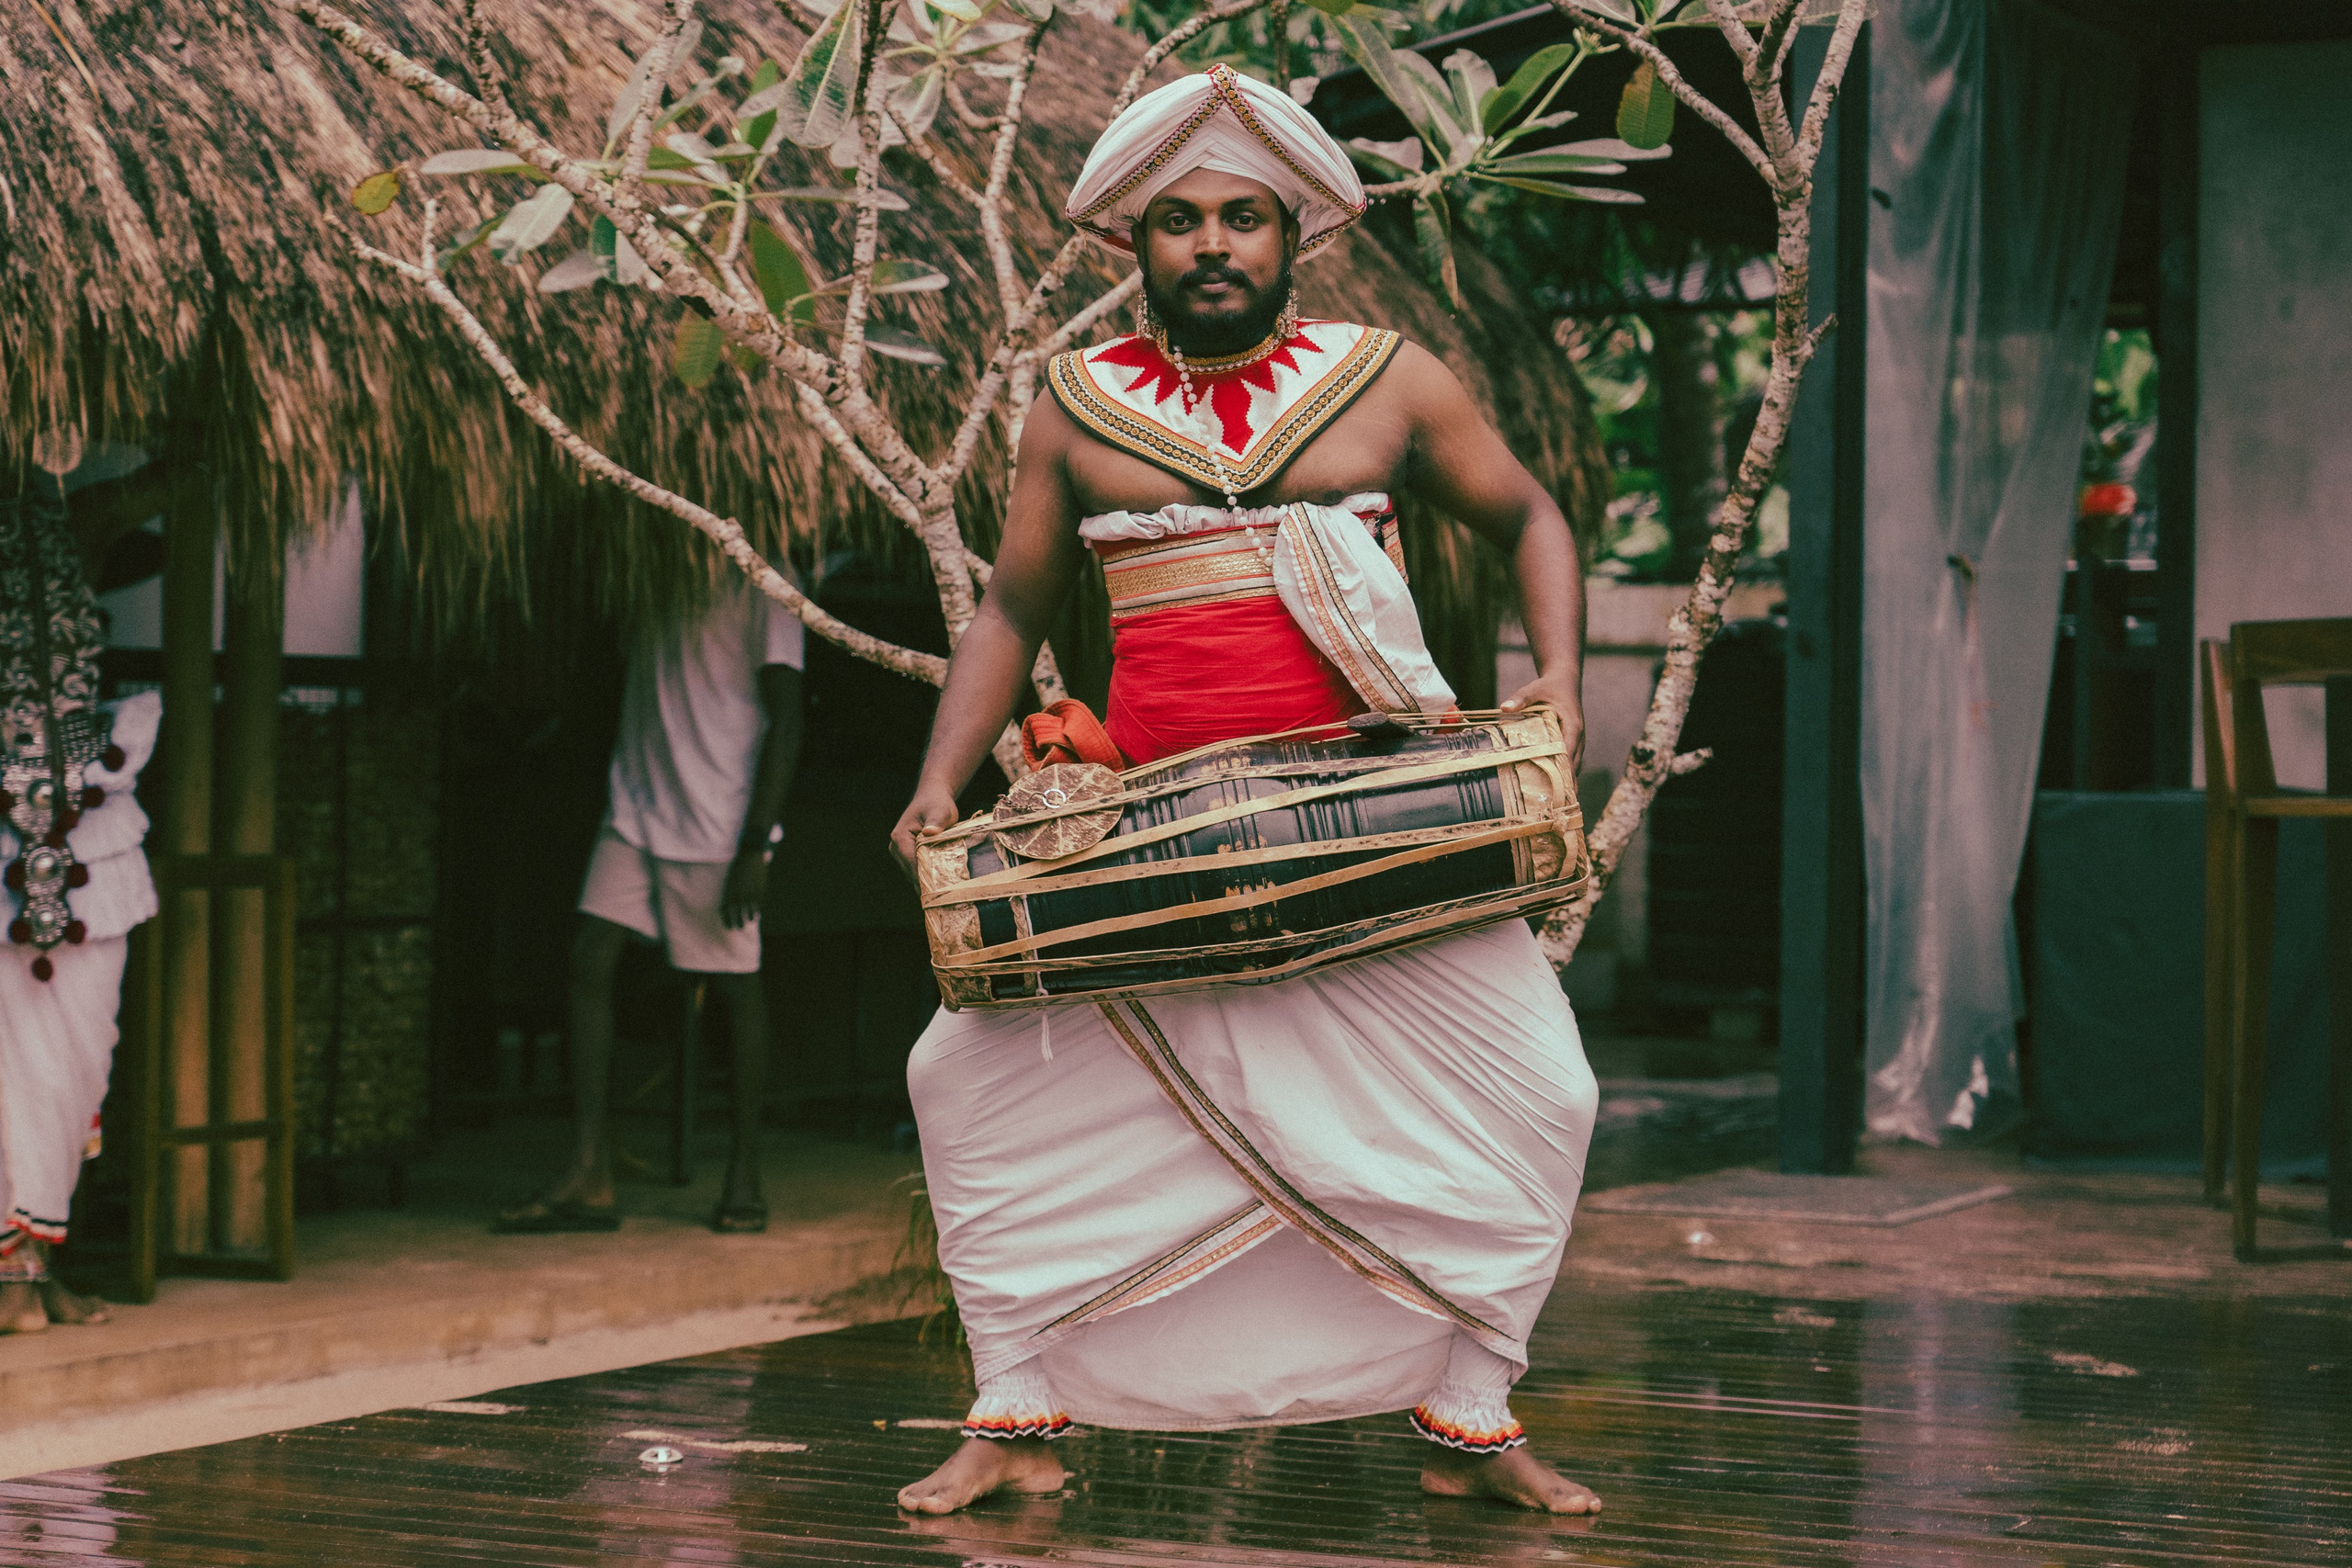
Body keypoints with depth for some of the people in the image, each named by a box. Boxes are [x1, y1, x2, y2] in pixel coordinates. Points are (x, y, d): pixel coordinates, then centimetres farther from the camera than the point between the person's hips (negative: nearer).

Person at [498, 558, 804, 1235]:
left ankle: (744, 1179, 14)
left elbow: (785, 722, -10)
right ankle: (589, 1179, -5)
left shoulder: (761, 588, -8)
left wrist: (755, 847, -15)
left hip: (720, 823, -6)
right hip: (636, 810, 6)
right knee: (590, 959, -6)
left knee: (736, 987, 1)